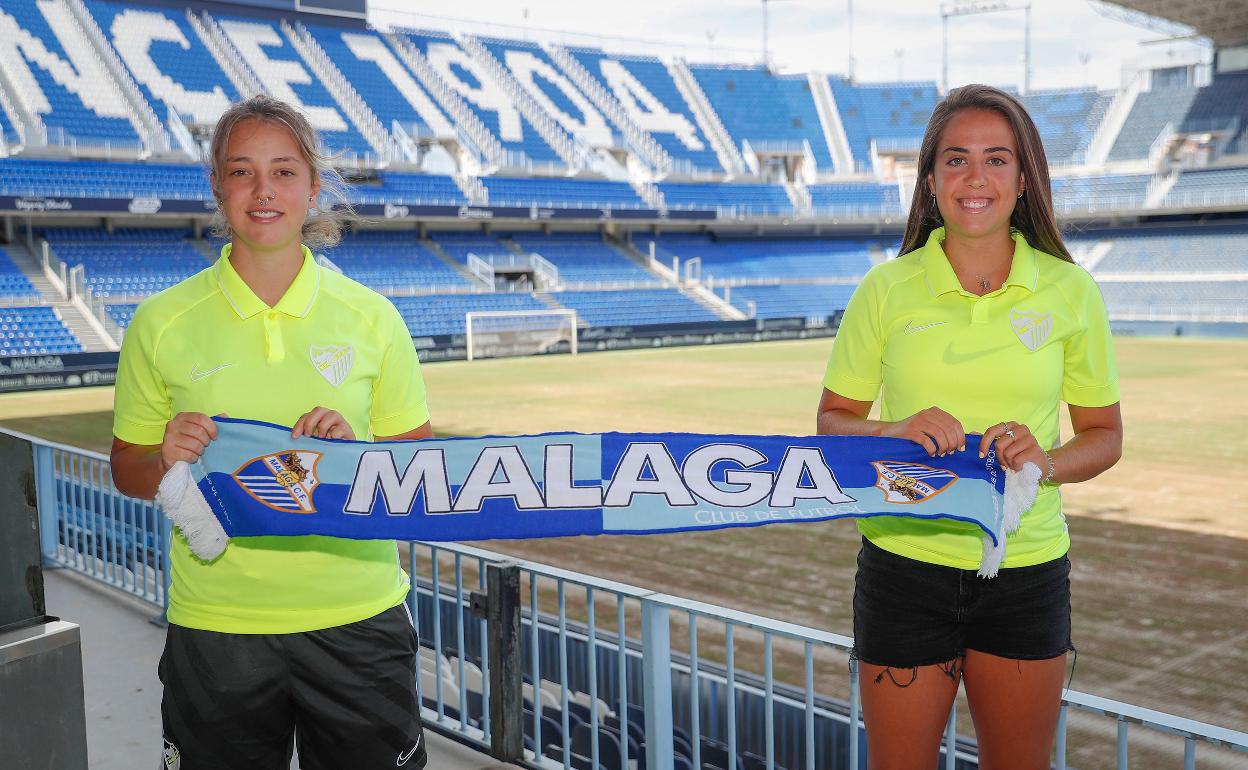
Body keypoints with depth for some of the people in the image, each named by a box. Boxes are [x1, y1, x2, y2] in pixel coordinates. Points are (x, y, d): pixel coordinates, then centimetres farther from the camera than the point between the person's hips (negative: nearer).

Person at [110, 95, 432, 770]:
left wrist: (355, 450, -15)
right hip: (216, 624, 0)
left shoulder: (370, 317, 0)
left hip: (357, 619, 0)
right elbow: (128, 471, 7)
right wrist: (167, 461, -14)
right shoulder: (162, 323, 0)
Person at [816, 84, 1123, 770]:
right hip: (906, 565, -1)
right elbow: (833, 418, 4)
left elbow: (1105, 434, 7)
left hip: (1026, 572, 1)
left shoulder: (1070, 292, 0)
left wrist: (1046, 462, -14)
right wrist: (896, 432, -17)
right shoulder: (887, 289, -2)